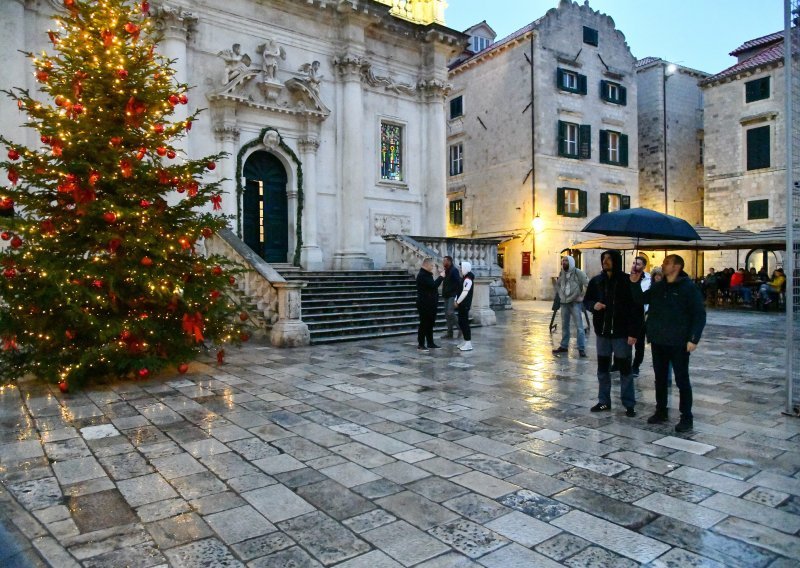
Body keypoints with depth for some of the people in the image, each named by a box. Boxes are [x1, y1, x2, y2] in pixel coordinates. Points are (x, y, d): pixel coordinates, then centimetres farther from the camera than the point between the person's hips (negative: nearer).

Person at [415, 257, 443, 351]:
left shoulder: (427, 275, 18)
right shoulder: (422, 275, -16)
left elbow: (433, 286, 21)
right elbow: (433, 285, -25)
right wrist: (441, 277, -15)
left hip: (430, 305, 10)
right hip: (425, 305, -10)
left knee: (430, 324, 13)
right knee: (424, 324, -5)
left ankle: (430, 343, 20)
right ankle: (420, 344, 1)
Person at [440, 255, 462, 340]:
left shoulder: (454, 270, -10)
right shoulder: (446, 271, 14)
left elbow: (459, 282, -17)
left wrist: (457, 295, -20)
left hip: (452, 295, -9)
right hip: (447, 296, 9)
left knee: (450, 313, -17)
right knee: (447, 315, 8)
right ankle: (449, 333, 13)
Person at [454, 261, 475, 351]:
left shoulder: (468, 279, -16)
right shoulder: (464, 278, 15)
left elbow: (465, 292, -21)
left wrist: (457, 302, -14)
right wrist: (456, 300, 9)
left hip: (464, 305, -10)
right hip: (461, 304, 10)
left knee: (464, 323, -7)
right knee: (461, 323, 12)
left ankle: (468, 344, -3)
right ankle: (466, 342, 19)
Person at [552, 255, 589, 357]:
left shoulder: (578, 272, -10)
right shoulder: (561, 273, 9)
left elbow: (588, 284, -12)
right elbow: (557, 285, 25)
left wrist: (582, 296, -12)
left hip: (575, 302, -6)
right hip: (564, 303, 6)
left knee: (579, 326, -8)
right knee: (564, 326, 14)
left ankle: (581, 349, -6)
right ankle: (564, 346, 23)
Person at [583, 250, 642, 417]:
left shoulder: (627, 281, -9)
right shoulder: (596, 281, 4)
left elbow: (636, 308, -10)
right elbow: (586, 300, 15)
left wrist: (633, 332, -15)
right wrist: (593, 305, -10)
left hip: (621, 333, -4)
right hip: (602, 332, 4)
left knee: (625, 369, 5)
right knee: (602, 368, 11)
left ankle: (629, 405, 16)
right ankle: (604, 401, 24)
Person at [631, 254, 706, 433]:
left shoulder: (689, 288, -10)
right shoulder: (657, 286, 8)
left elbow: (699, 315, -12)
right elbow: (641, 300, 16)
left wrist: (694, 339, -18)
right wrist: (635, 284, -1)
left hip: (679, 343, -6)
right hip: (658, 342, 6)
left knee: (682, 380, 3)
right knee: (660, 378, 14)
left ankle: (686, 418, 13)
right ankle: (661, 411, 26)